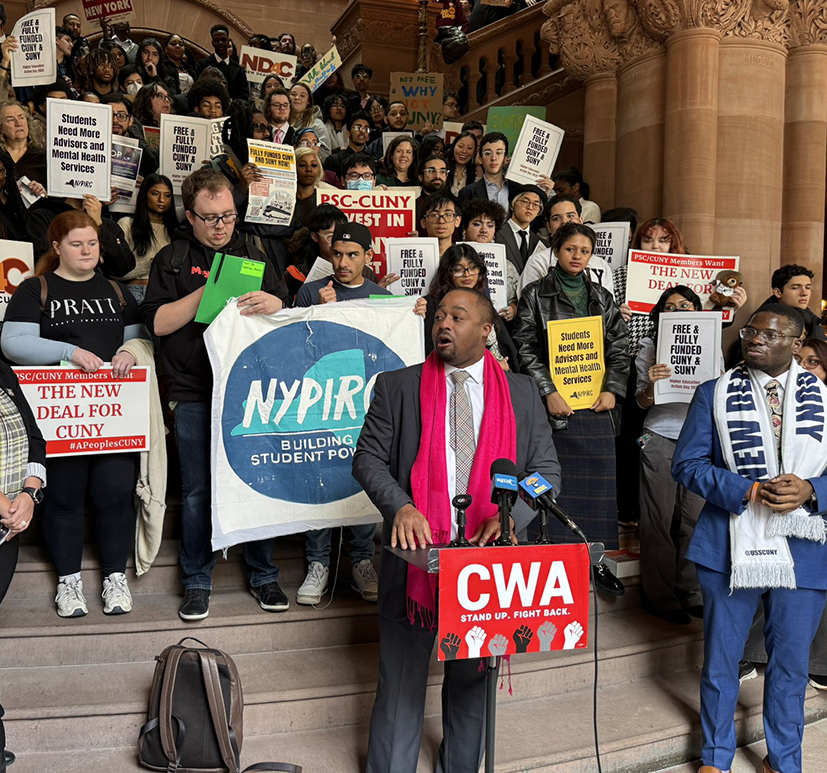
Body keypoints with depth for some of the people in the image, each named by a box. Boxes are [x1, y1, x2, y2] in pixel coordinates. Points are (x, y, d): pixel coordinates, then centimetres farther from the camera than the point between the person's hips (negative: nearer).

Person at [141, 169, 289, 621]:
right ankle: (197, 581, 18)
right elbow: (157, 322, -2)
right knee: (198, 490, 3)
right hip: (194, 393, -1)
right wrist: (206, 293, -13)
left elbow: (287, 312, 10)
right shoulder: (171, 261, 8)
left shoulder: (252, 255, 14)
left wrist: (272, 304, -14)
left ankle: (263, 575, 20)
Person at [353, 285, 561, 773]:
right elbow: (368, 458, 1)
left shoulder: (522, 393, 6)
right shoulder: (397, 387, 2)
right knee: (401, 681, 7)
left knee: (473, 678, 17)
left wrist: (512, 515, -13)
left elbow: (547, 468, 5)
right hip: (419, 552, -1)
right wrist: (401, 506, -17)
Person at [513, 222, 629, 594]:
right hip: (555, 404, -3)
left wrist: (612, 389, -3)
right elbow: (525, 348, -4)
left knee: (599, 479, 5)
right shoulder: (535, 295, 3)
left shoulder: (602, 299, 14)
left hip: (597, 403, 4)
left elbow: (620, 348, 11)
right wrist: (549, 392, -13)